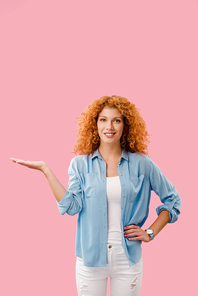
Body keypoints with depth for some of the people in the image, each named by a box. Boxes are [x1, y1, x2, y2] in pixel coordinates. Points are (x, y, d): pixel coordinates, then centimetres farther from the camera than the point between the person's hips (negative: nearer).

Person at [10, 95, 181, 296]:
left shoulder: (141, 164, -2)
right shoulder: (81, 163, -1)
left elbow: (172, 199, 7)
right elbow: (72, 206, -13)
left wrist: (151, 232, 0)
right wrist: (45, 170, -15)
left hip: (128, 259, 0)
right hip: (90, 258, 0)